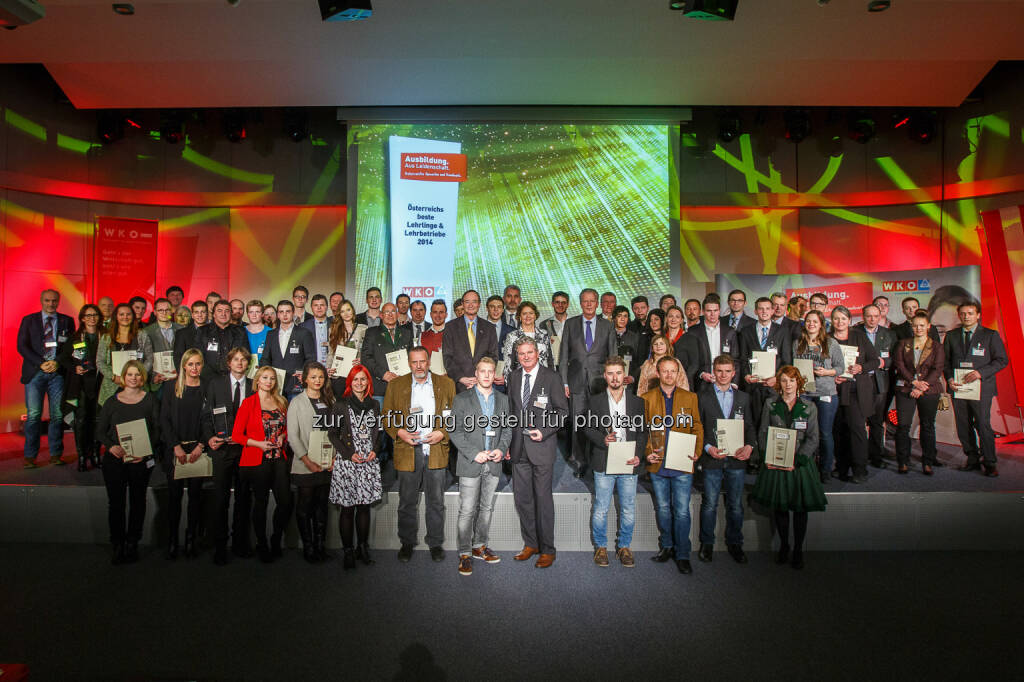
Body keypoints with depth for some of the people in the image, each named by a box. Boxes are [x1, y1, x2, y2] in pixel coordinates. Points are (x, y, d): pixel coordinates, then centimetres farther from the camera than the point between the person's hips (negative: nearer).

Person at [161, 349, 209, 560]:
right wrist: (176, 446, -9)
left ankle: (191, 541, 13)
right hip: (175, 450, 0)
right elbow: (164, 420, 1)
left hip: (198, 450, 0)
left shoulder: (206, 390, 4)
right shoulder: (172, 390, 6)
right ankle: (172, 542, 11)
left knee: (195, 494, 3)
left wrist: (200, 446, -11)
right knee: (174, 495, 2)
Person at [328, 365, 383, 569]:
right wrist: (349, 454, -10)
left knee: (364, 506, 8)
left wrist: (375, 450, -1)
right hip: (346, 462, -3)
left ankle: (363, 548, 19)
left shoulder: (374, 405, 11)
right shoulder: (340, 405, 0)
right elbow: (332, 434, -1)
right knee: (347, 508, 1)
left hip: (369, 462, 3)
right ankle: (348, 552, 11)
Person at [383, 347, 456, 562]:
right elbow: (387, 416, 7)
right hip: (408, 451, 0)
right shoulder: (395, 385, 7)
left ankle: (436, 544, 23)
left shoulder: (446, 384, 6)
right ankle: (407, 543, 26)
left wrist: (443, 433, -8)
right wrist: (400, 433, -9)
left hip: (437, 451, 0)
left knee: (436, 502, 9)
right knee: (407, 502, 9)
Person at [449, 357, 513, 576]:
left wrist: (501, 449, -6)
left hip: (494, 463, 4)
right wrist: (474, 454, -14)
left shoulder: (503, 399, 10)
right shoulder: (462, 399, -1)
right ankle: (465, 554, 8)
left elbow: (507, 429, 11)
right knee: (467, 510, -2)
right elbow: (456, 431, -6)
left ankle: (480, 546, 28)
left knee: (487, 507, 14)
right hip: (470, 463, -4)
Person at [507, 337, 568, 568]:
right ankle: (530, 544, 25)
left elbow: (562, 410, -3)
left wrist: (545, 432, -14)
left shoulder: (551, 377, -3)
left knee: (543, 498, -1)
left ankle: (547, 549, 13)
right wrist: (509, 443, 10)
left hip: (542, 445, -5)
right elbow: (511, 411, 15)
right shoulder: (513, 378, 11)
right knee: (522, 497, 10)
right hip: (518, 446, 5)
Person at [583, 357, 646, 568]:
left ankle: (624, 546, 26)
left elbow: (642, 432, 7)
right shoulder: (596, 401, 5)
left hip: (628, 464, 1)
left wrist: (638, 455, -7)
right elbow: (588, 428, 4)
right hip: (603, 463, -1)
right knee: (600, 509, 5)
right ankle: (600, 547, 23)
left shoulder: (637, 402, 7)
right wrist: (602, 440, -15)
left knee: (628, 511, 8)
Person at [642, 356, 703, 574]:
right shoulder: (647, 399, 4)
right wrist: (647, 452, -7)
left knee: (682, 511, 2)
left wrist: (697, 452, -6)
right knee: (662, 508, 13)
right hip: (657, 464, 1)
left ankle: (682, 554, 14)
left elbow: (697, 428, 8)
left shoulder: (690, 398, 7)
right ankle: (666, 546, 30)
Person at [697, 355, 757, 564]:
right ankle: (707, 543, 20)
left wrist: (750, 446, -9)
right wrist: (707, 447, -13)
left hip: (736, 460, 2)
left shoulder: (743, 398, 10)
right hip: (712, 460, -2)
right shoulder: (703, 396, 1)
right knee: (709, 504, 5)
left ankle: (734, 543, 26)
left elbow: (750, 426, 9)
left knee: (736, 505, 10)